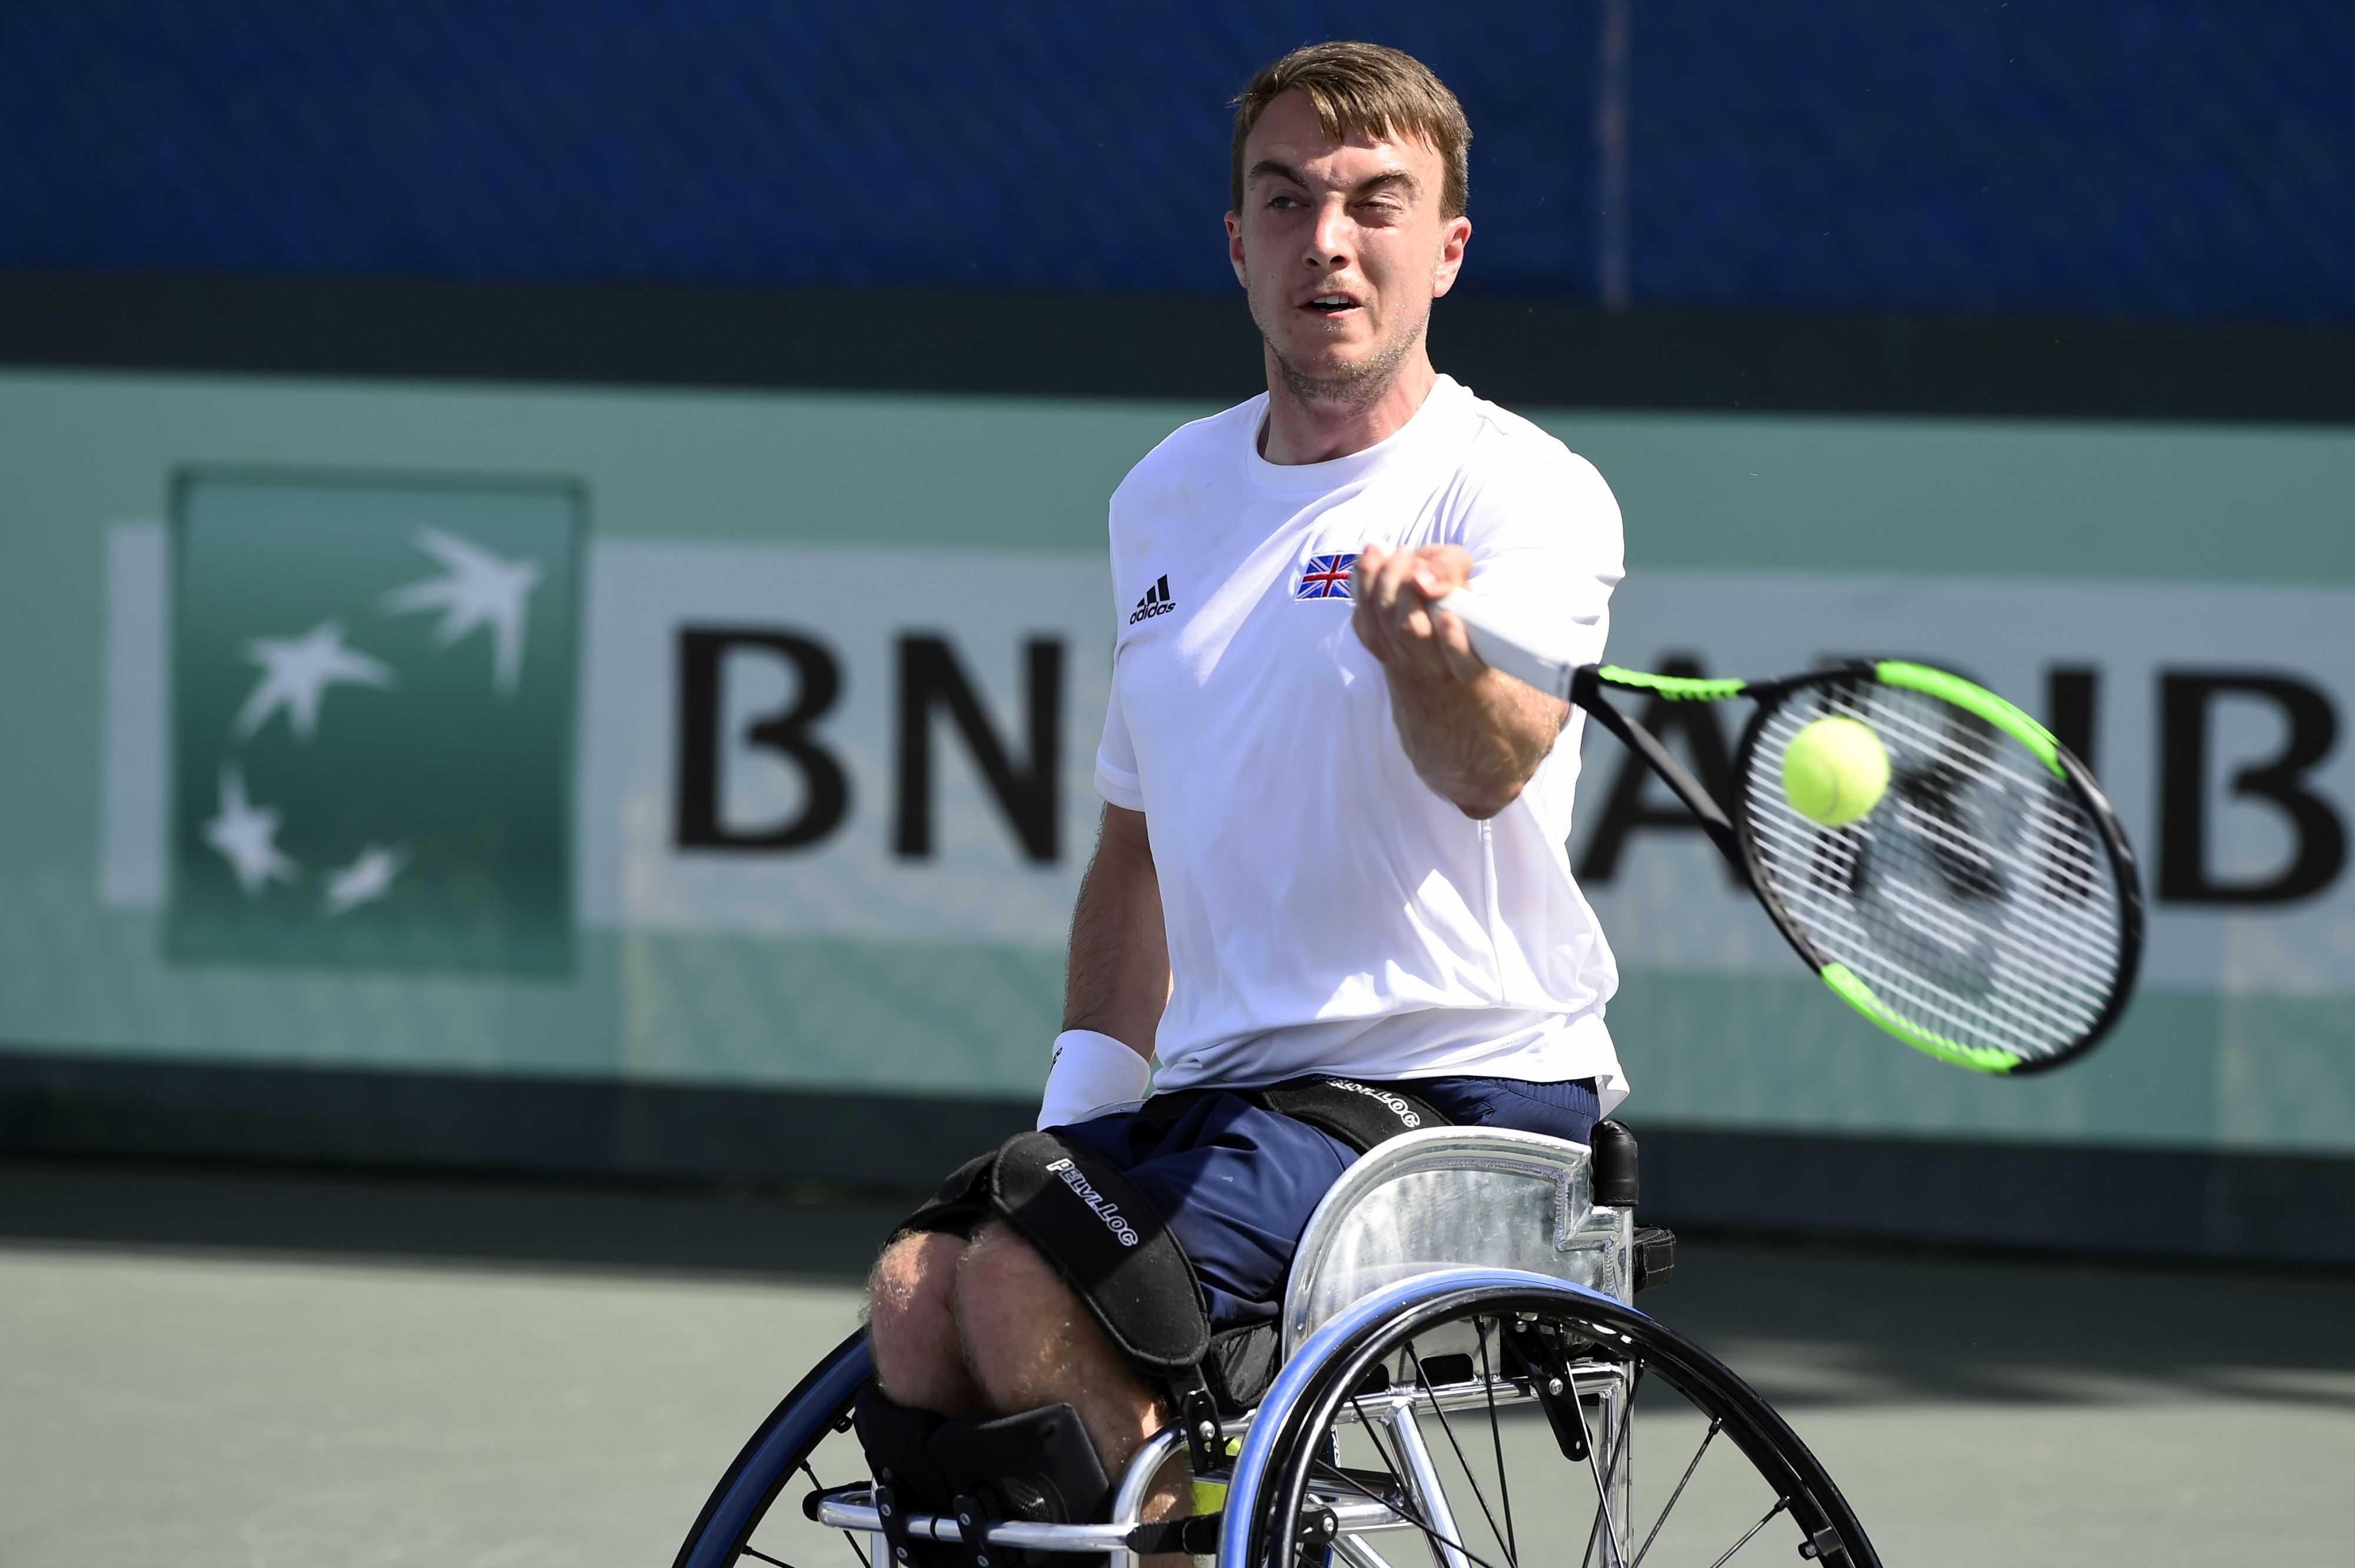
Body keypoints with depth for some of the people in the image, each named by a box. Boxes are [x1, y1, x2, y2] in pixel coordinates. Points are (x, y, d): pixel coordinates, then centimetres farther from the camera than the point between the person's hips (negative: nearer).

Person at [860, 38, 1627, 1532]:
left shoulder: (1526, 491, -8)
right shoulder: (1168, 498, 14)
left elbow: (1491, 766, -28)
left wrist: (1430, 653, -51)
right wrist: (1085, 1086, 11)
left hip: (1468, 1083, -7)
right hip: (1227, 1082, 7)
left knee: (1027, 1289, -24)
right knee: (920, 1292, -14)